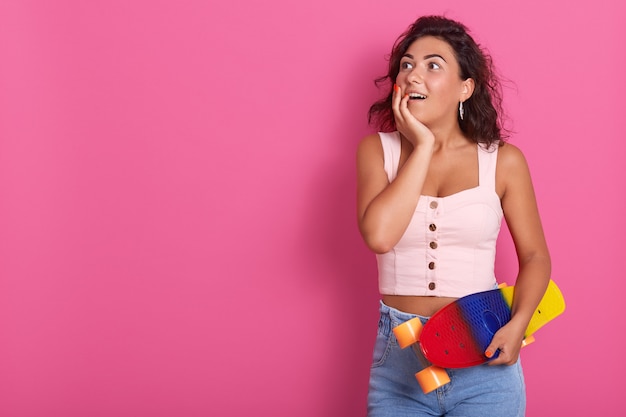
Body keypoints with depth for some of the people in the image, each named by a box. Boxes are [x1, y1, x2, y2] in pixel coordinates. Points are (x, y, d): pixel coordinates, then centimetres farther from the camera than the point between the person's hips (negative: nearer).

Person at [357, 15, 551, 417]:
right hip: (400, 355, 1)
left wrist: (518, 324, -13)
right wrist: (422, 147, -13)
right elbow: (379, 234, -18)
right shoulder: (378, 150, -1)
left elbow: (535, 256, 4)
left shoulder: (503, 161, -2)